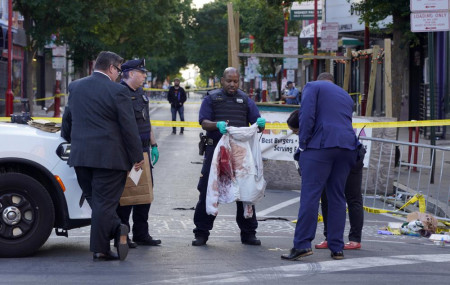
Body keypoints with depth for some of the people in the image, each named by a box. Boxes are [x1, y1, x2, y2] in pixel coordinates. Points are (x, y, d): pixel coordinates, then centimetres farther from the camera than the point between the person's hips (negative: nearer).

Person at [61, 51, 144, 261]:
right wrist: (137, 156, -1)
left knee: (95, 200, 14)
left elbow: (67, 119, 17)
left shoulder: (75, 87, 8)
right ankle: (100, 250, 0)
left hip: (80, 156, 5)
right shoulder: (117, 91, -10)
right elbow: (129, 127, -9)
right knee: (104, 202, -1)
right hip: (108, 157, -5)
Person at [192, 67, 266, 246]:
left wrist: (261, 123, -15)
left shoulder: (245, 100, 14)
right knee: (207, 191, -2)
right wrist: (217, 125, -24)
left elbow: (256, 122, 9)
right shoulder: (211, 98, 8)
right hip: (216, 150, -2)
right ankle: (201, 233, 6)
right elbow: (204, 122, -3)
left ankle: (248, 233, 14)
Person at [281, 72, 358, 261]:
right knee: (337, 197, 8)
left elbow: (307, 115, -5)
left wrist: (303, 143, -1)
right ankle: (337, 248, 7)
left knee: (310, 195, -8)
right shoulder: (346, 96, 28)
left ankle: (302, 244, -14)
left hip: (321, 145, -5)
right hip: (347, 146, 5)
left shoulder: (313, 87, 10)